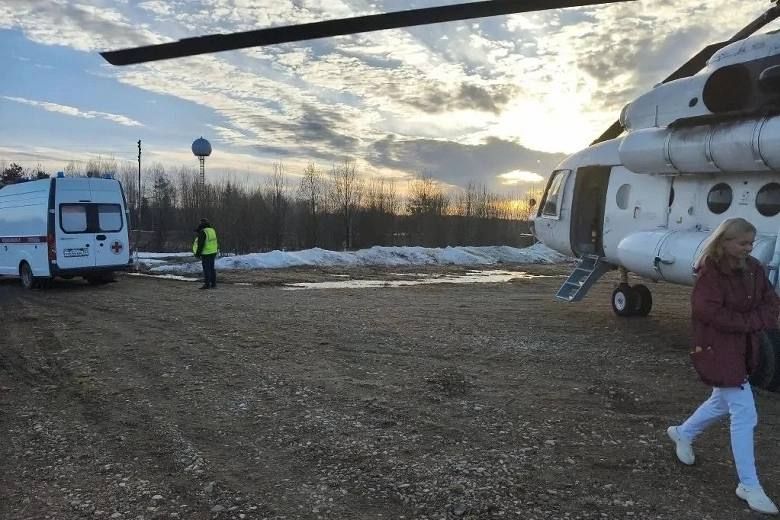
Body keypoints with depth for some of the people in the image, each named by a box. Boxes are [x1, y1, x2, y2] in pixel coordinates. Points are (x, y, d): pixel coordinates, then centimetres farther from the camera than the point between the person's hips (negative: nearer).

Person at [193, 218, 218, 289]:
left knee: (206, 269, -3)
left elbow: (200, 244, -17)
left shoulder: (202, 232, -16)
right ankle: (213, 284, 13)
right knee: (212, 268, 11)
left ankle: (207, 284, -2)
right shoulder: (212, 230, 8)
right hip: (213, 252, 8)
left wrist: (198, 253, -12)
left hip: (206, 253, -8)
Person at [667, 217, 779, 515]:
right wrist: (749, 322, -18)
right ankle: (748, 486, 6)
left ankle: (683, 434, 49)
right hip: (718, 350, -8)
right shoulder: (710, 272, -19)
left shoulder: (753, 269, 3)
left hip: (743, 348, 8)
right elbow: (709, 312, -25)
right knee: (744, 414, -6)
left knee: (723, 402, 24)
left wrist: (753, 322, -15)